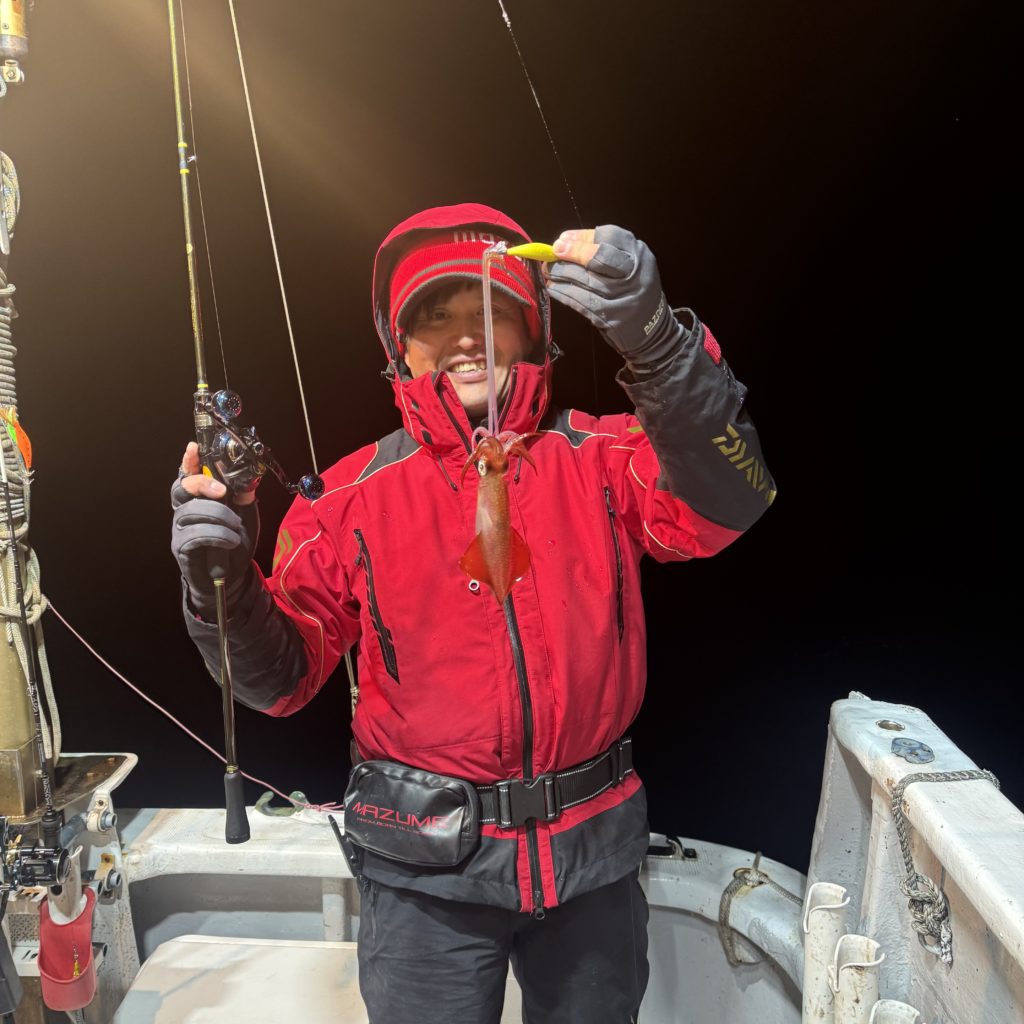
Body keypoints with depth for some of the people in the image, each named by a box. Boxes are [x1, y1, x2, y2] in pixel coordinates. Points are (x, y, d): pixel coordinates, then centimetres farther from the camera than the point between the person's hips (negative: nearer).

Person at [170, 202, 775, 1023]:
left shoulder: (601, 460, -3)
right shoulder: (354, 495, -3)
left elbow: (724, 506, -23)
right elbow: (283, 679, -2)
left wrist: (654, 337, -37)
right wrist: (223, 582, -23)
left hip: (593, 854, 2)